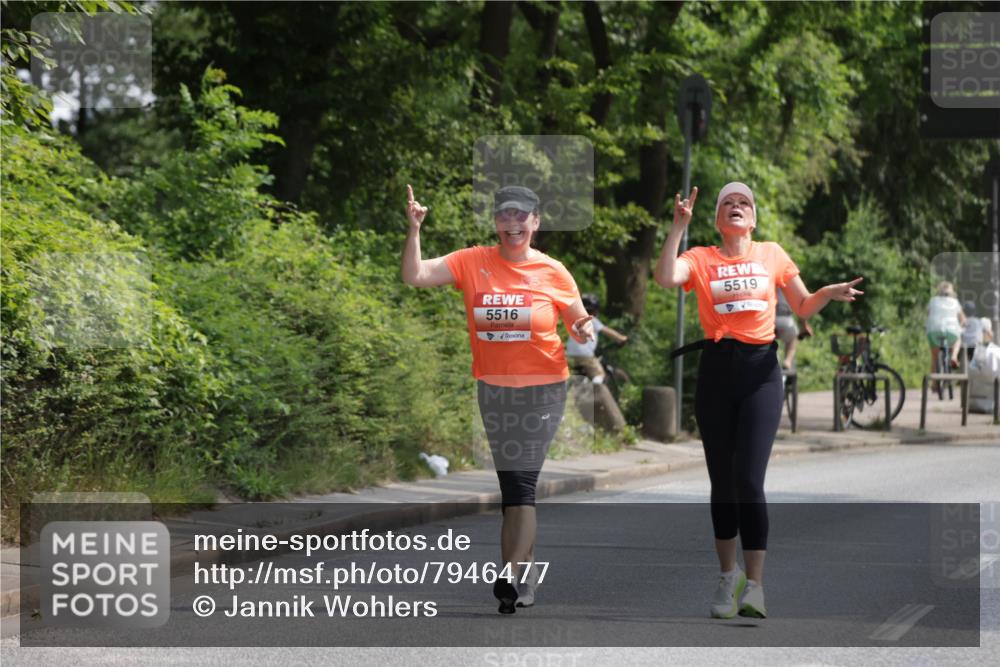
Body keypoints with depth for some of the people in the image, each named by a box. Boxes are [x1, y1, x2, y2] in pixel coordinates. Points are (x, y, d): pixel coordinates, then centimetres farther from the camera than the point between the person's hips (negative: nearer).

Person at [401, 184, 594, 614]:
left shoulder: (553, 272, -3)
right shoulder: (472, 263, -1)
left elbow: (579, 322, 7)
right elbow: (414, 276, -7)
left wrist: (584, 330, -15)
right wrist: (414, 229, -18)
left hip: (541, 389, -3)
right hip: (492, 389, 3)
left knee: (521, 482, -12)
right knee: (512, 482, 11)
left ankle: (511, 573, -14)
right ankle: (527, 567, 22)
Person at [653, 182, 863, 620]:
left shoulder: (772, 255, 10)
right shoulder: (701, 259, 5)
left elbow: (802, 307, 15)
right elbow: (665, 277, -15)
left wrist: (829, 294, -4)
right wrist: (679, 226, -18)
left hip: (760, 370, -1)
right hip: (716, 369, 1)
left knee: (749, 480, -11)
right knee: (722, 480, 8)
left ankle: (754, 585, -9)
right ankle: (727, 575, 23)